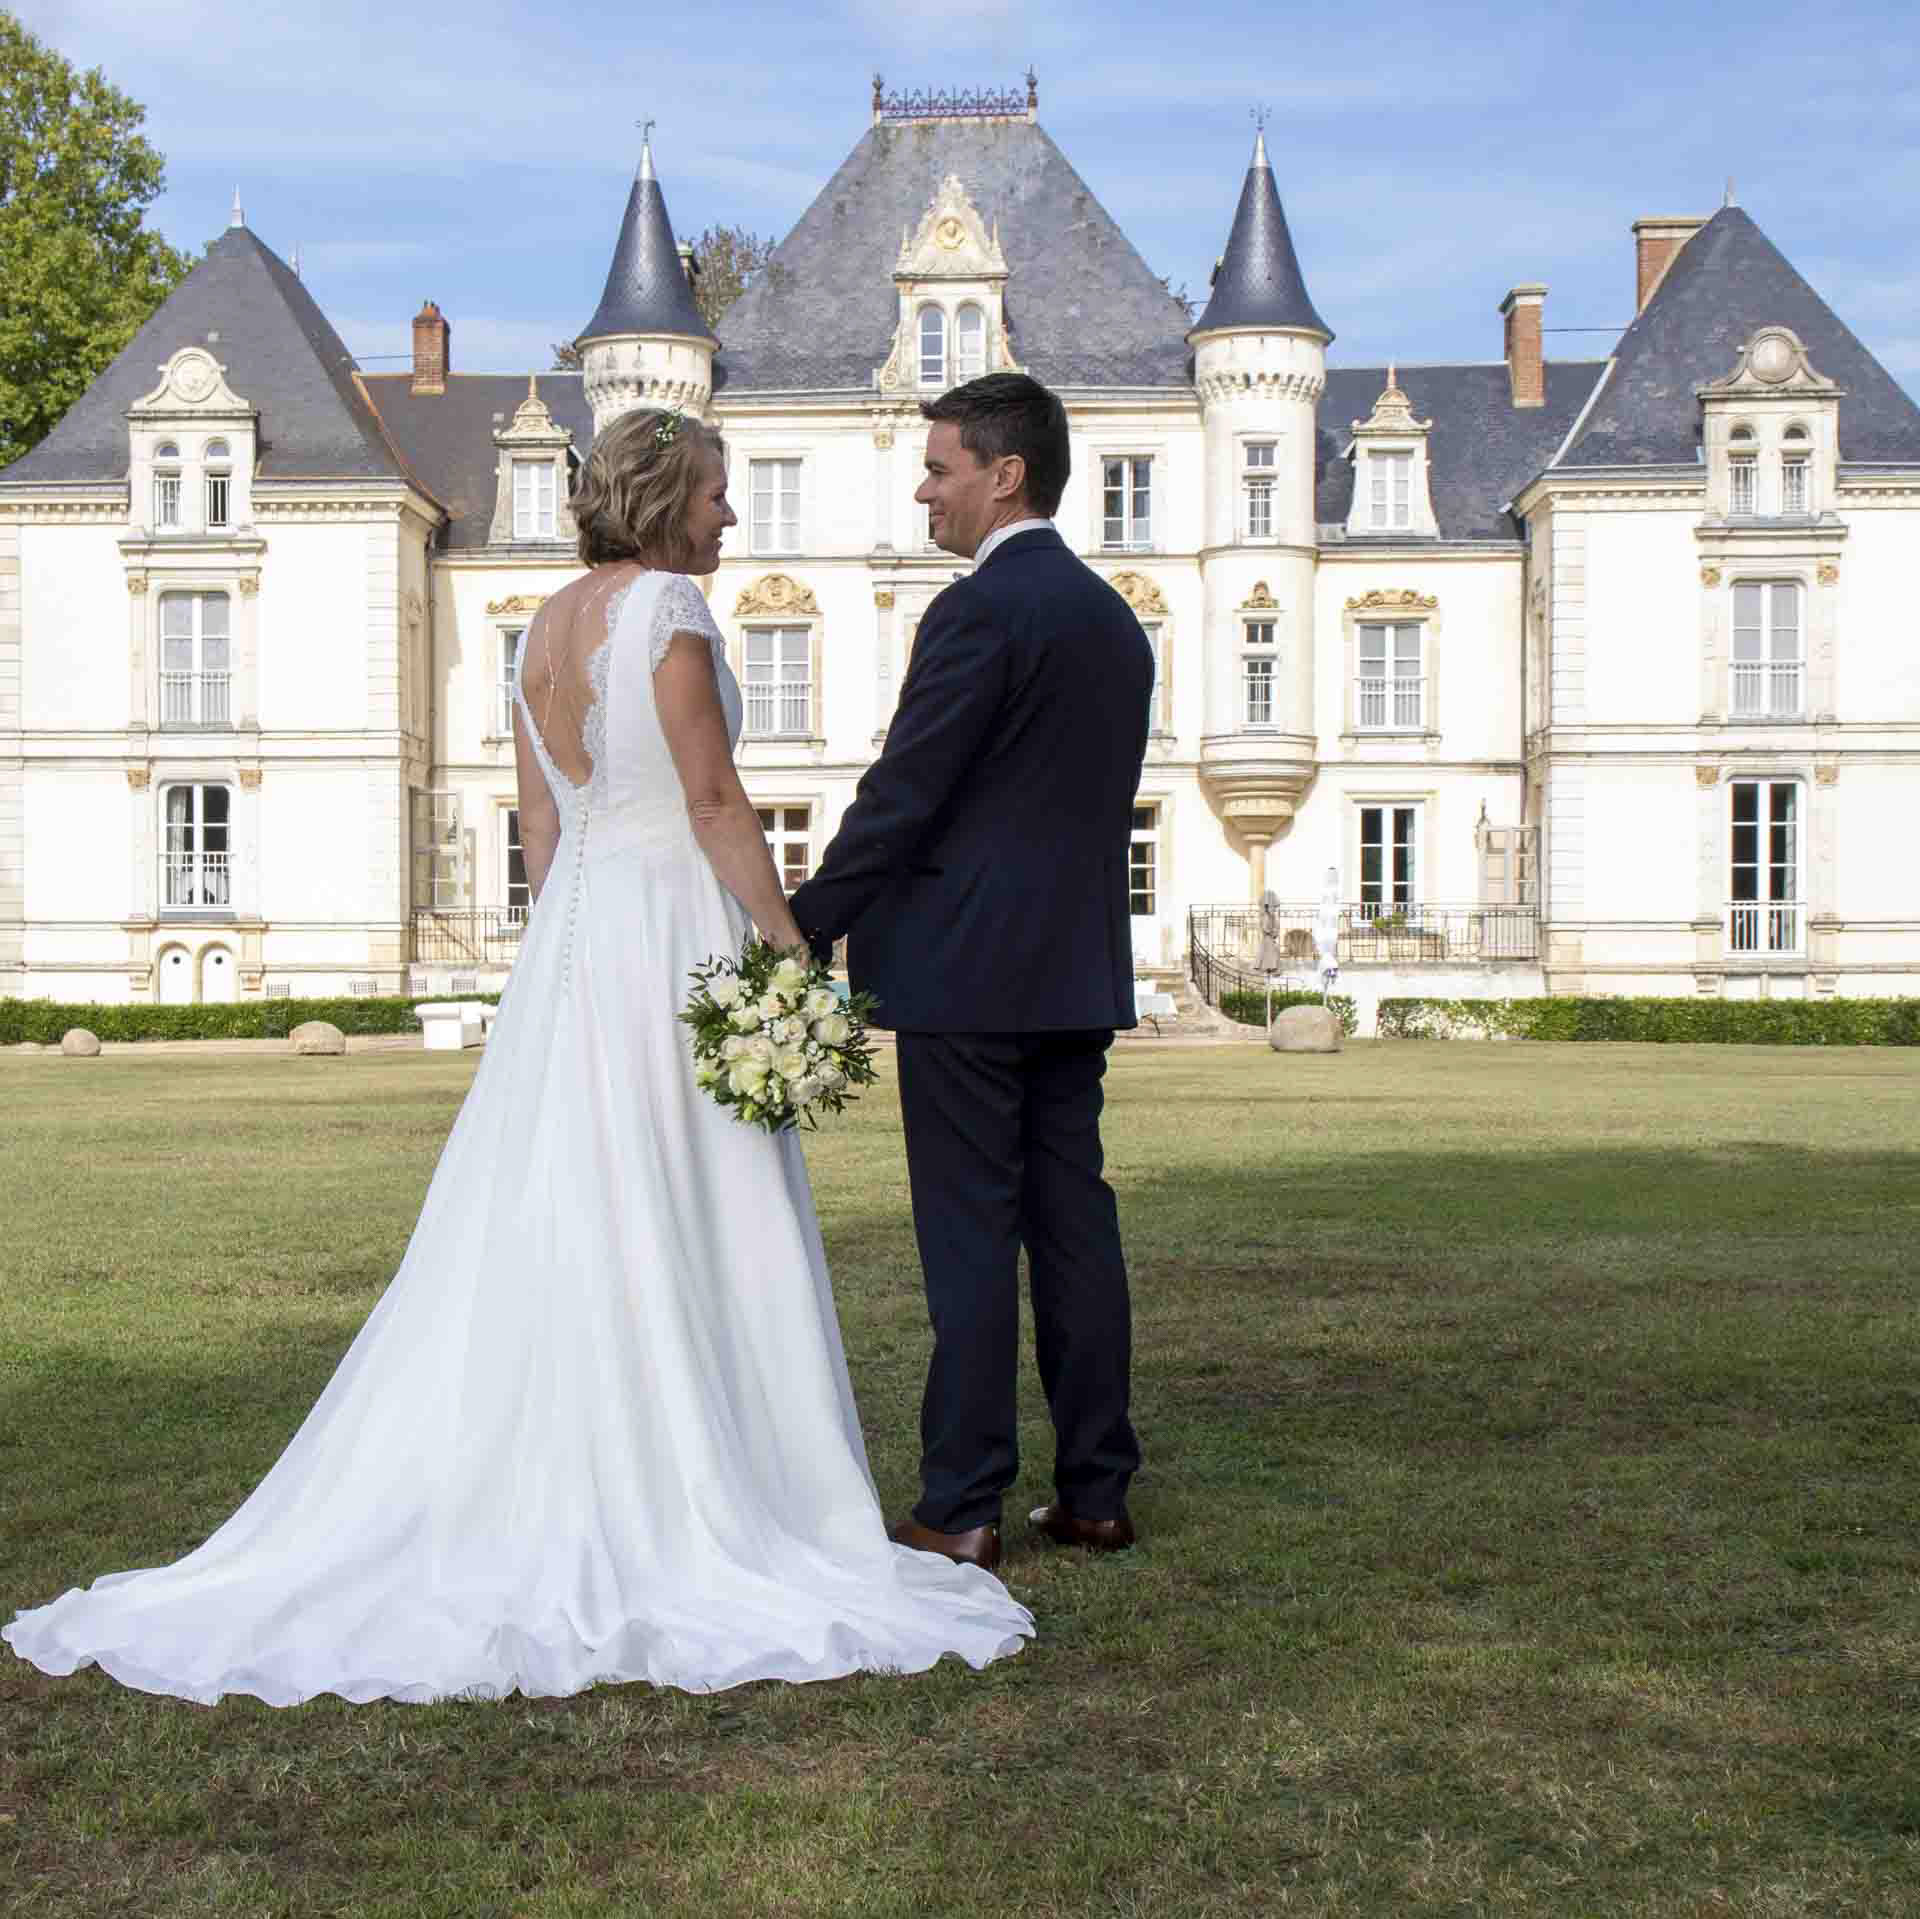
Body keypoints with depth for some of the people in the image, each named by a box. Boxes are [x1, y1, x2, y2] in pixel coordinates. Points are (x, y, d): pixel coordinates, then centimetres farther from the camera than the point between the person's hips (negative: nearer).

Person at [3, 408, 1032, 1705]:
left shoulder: (546, 628, 15)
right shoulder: (666, 604, -9)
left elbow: (540, 828, 16)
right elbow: (713, 799, -15)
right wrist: (792, 946, -12)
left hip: (571, 939, 8)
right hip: (676, 930, -8)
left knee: (548, 1231, 8)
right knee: (687, 1237, -4)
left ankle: (524, 1510, 11)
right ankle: (683, 1517, 0)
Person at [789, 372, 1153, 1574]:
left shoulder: (980, 612, -12)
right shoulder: (1116, 619, 15)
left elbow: (900, 798, -15)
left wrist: (801, 934, -9)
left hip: (967, 970, -8)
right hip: (1080, 973, 8)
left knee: (971, 1239, -4)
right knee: (1076, 1225, 10)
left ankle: (962, 1511, 2)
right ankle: (1096, 1493, 16)